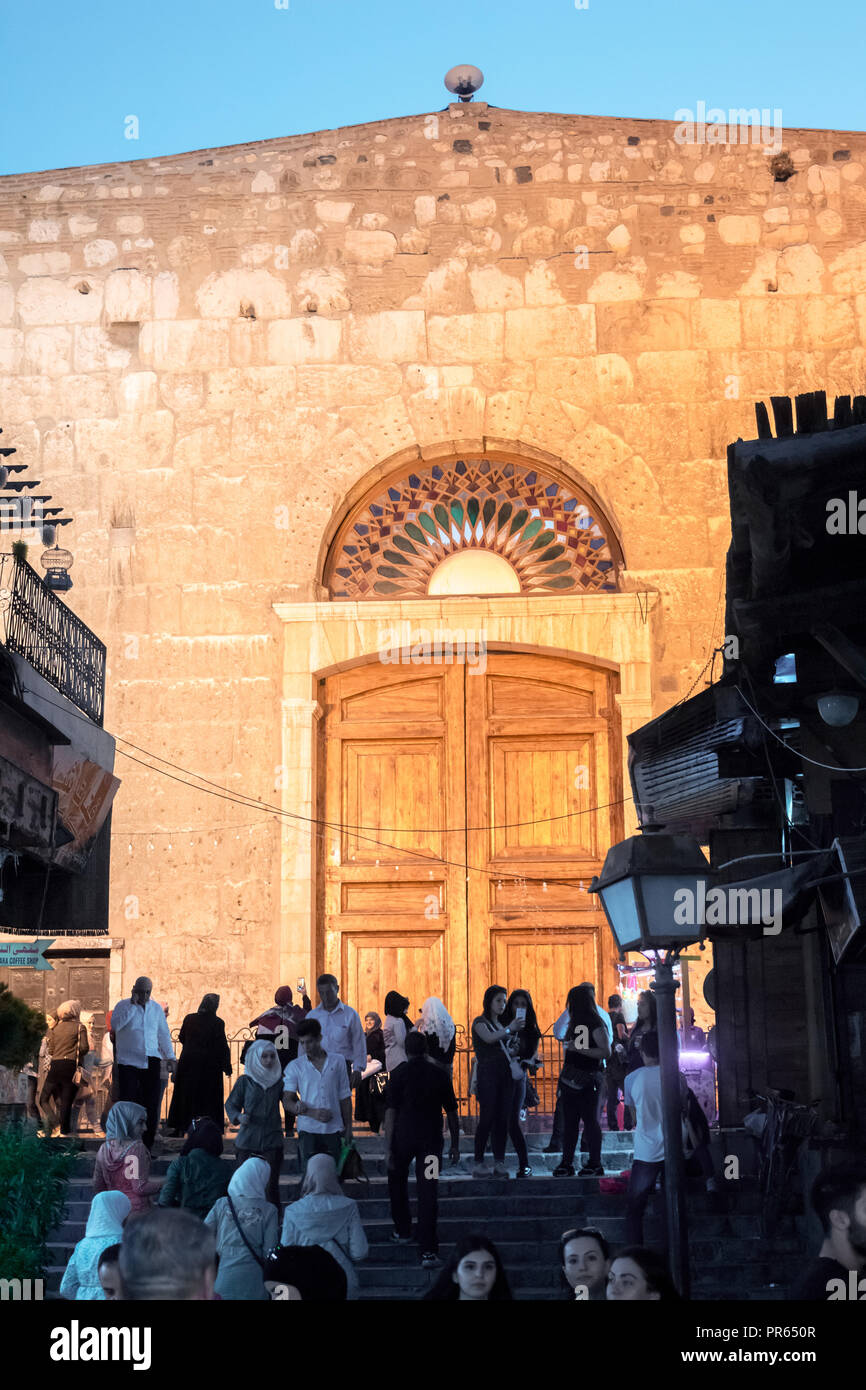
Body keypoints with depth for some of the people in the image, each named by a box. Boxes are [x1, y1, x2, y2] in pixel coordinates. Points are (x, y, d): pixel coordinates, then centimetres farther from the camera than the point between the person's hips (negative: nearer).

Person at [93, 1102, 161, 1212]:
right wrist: (159, 1185, -3)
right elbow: (140, 1188, -18)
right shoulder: (137, 1149, -15)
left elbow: (97, 1187, 7)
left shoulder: (104, 1149, 3)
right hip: (137, 1209, -6)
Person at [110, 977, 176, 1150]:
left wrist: (170, 1057, 14)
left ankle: (147, 1144, 11)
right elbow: (115, 1025, -18)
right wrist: (133, 1005, -18)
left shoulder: (157, 1008, 12)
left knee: (151, 1103, 2)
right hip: (128, 1061, -3)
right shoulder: (123, 1006, 0)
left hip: (151, 1061, 3)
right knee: (127, 1102, -6)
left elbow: (164, 1034, 18)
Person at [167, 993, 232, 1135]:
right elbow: (222, 1047, -11)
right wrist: (227, 1067, -4)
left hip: (188, 1061, 3)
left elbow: (181, 1038, 9)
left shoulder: (189, 1019, -1)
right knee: (208, 1097, 5)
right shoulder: (217, 1023, -12)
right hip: (209, 1064, -3)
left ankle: (180, 1127, 15)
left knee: (186, 1095, 12)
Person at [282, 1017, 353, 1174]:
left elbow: (345, 1098, 12)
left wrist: (348, 1128, 8)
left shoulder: (337, 1063, 7)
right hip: (308, 1130, -1)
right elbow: (287, 1101, 0)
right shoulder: (295, 1067, 3)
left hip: (334, 1130, 1)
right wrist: (312, 1113, -14)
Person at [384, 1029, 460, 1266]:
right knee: (427, 1192, 0)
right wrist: (455, 1144, 15)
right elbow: (451, 1112, 7)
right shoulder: (440, 1074, 3)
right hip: (431, 1138, 1)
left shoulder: (400, 1074, -4)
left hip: (404, 1137, -1)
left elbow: (391, 1112, -8)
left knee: (397, 1180, 24)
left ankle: (402, 1230, 32)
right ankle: (428, 1251, -5)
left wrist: (388, 1147, -7)